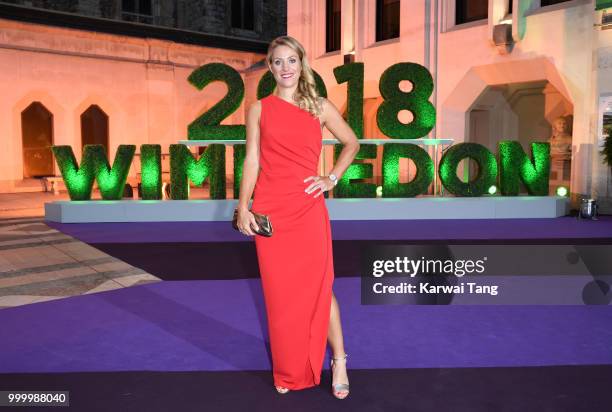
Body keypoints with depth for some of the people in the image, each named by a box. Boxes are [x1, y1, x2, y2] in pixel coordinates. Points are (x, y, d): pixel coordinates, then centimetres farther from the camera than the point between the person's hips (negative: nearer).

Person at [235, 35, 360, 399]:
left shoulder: (320, 107, 6)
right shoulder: (259, 109, 6)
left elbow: (352, 143, 17)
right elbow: (252, 160, 3)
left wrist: (332, 179, 5)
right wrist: (243, 208, -5)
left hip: (309, 209, 0)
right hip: (270, 210, 1)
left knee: (319, 286, 2)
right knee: (279, 290, 8)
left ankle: (339, 360, 19)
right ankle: (287, 371, 24)